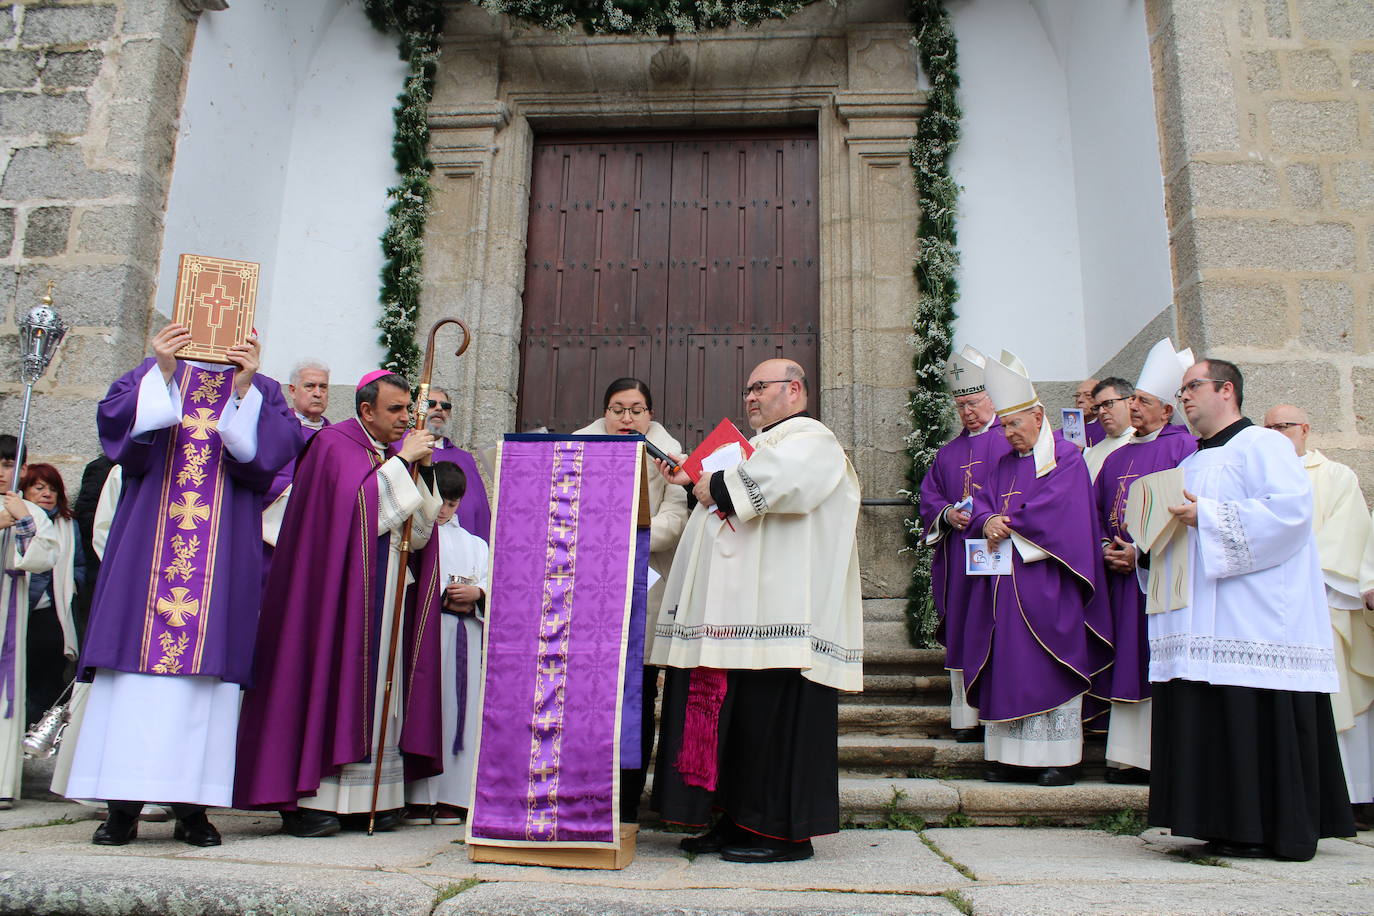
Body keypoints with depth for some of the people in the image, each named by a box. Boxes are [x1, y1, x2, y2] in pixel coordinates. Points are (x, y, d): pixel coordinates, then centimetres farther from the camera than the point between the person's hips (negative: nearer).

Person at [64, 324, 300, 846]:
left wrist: (245, 390, -15)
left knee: (208, 661, -3)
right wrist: (162, 372, -12)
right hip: (147, 544, 1)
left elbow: (279, 449, -5)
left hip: (224, 553, 0)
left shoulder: (262, 392, 13)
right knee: (137, 651, -3)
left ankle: (191, 804, 3)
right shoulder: (151, 375, 15)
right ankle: (122, 803, 4)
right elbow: (115, 423, -2)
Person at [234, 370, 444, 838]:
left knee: (380, 690, 5)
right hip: (340, 589, -6)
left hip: (387, 600, 6)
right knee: (330, 682, -7)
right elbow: (357, 508, -19)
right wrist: (402, 463, -15)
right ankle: (307, 800, 0)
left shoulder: (399, 450, 15)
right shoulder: (333, 445, -3)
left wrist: (423, 470, -4)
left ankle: (369, 799, 11)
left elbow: (419, 533, 7)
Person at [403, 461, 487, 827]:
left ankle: (450, 796, 5)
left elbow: (492, 586, 10)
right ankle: (417, 797, -1)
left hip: (463, 638, 3)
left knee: (458, 707, 0)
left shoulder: (474, 544, 21)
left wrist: (476, 594, -11)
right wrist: (445, 597, -10)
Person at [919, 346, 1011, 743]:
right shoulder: (949, 452, 20)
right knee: (963, 634, 4)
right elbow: (929, 497, 17)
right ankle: (967, 716, 10)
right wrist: (948, 514, -4)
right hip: (958, 558, 5)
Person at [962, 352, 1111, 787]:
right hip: (1005, 583, 6)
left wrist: (1005, 522, -7)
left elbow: (1054, 510, -15)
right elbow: (982, 505, 10)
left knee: (1049, 669, -4)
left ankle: (1059, 756, 3)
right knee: (1008, 668, 4)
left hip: (1047, 585, -6)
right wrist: (987, 522, -12)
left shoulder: (1066, 457, -2)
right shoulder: (1004, 465, 18)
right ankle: (1011, 755, 9)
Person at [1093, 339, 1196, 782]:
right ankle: (1128, 755, 12)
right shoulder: (1117, 458, 19)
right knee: (1128, 666, 7)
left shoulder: (1182, 447, -2)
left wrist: (1142, 552, -14)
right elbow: (1096, 514, 18)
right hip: (1120, 574, 6)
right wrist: (1106, 548, -1)